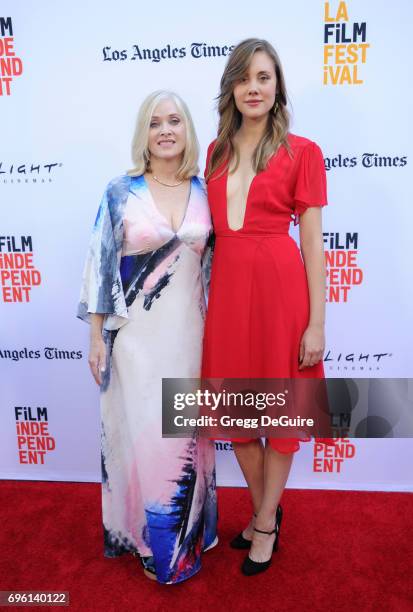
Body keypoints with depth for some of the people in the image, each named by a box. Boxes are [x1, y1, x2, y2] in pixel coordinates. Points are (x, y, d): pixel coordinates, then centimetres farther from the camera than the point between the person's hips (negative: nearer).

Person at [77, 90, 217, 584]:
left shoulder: (203, 191, 4)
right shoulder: (121, 192, -4)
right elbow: (99, 264, -3)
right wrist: (96, 335, -5)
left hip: (189, 330, 3)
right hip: (136, 334, -2)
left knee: (186, 432, 14)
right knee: (141, 432, 7)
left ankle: (187, 533, 37)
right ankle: (149, 538, 31)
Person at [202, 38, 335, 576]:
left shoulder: (302, 152, -1)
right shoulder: (217, 151, 13)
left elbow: (313, 243, -5)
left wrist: (317, 324, -8)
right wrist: (208, 295, 10)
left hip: (280, 288, -4)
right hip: (226, 288, 5)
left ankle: (265, 526, 32)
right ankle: (265, 509, 39)